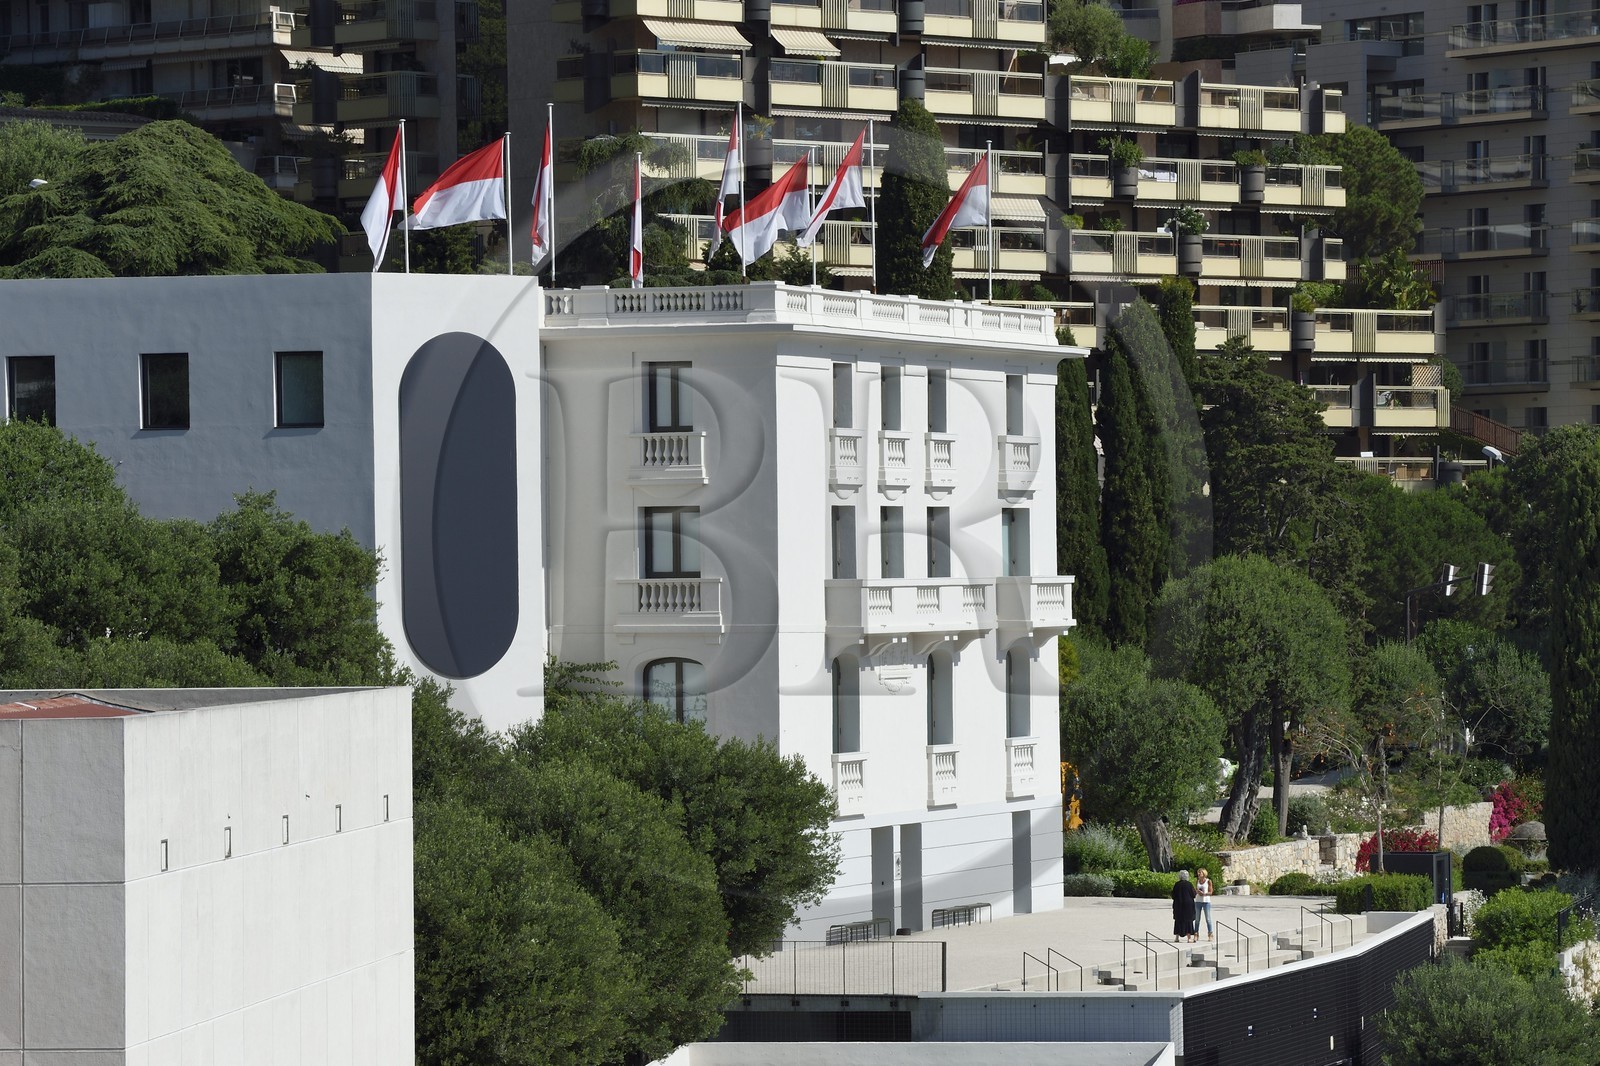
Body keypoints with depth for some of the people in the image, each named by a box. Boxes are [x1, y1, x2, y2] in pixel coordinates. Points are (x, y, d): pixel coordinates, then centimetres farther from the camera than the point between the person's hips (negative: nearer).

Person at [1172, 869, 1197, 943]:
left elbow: (1173, 895, -1)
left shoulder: (1177, 885, -4)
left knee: (1178, 920, 13)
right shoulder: (1189, 884, -11)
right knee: (1188, 920, 3)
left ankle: (1177, 937, 14)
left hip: (1178, 905, 2)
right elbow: (1193, 895, -7)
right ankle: (1189, 937, -1)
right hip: (1188, 905, -2)